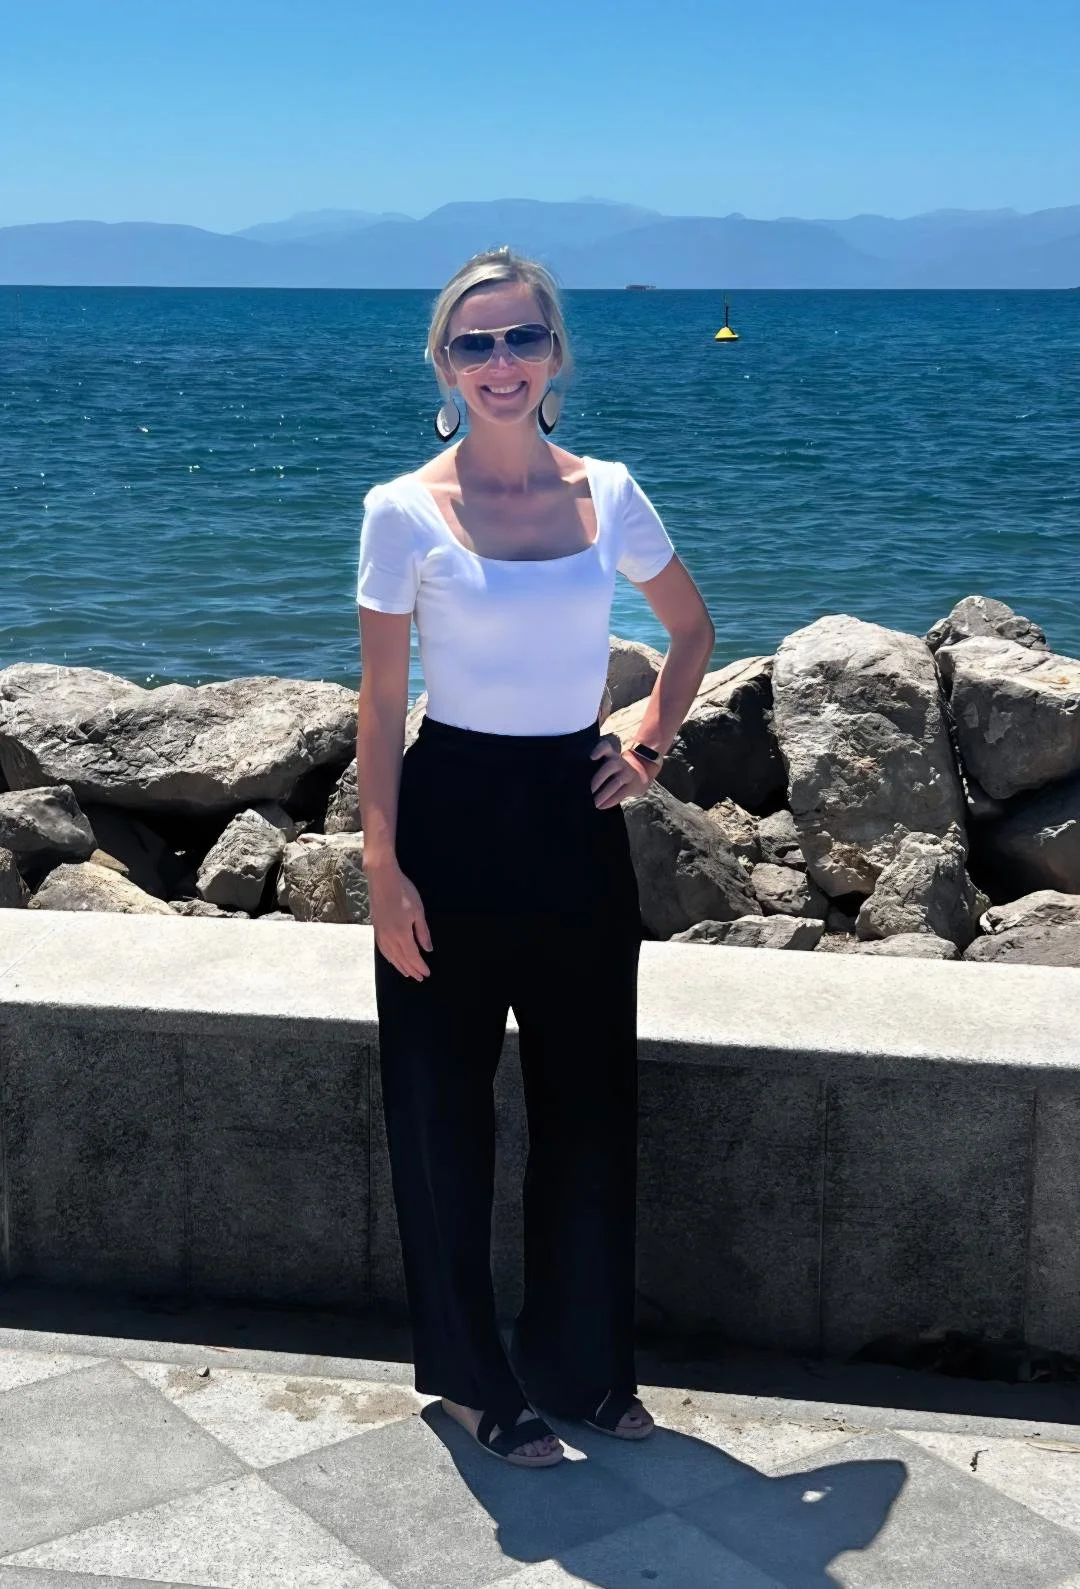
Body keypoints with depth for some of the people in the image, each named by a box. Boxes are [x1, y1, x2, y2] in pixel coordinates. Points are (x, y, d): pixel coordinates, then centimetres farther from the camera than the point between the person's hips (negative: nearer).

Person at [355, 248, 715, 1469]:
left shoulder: (607, 495, 2)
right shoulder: (405, 511, -7)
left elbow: (691, 627, 18)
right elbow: (379, 703, -7)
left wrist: (652, 744, 6)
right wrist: (383, 871, -11)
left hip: (577, 818, 4)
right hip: (454, 817, -3)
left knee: (590, 1102, 10)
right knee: (447, 1107, 5)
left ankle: (584, 1361, 28)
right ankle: (470, 1377, 23)